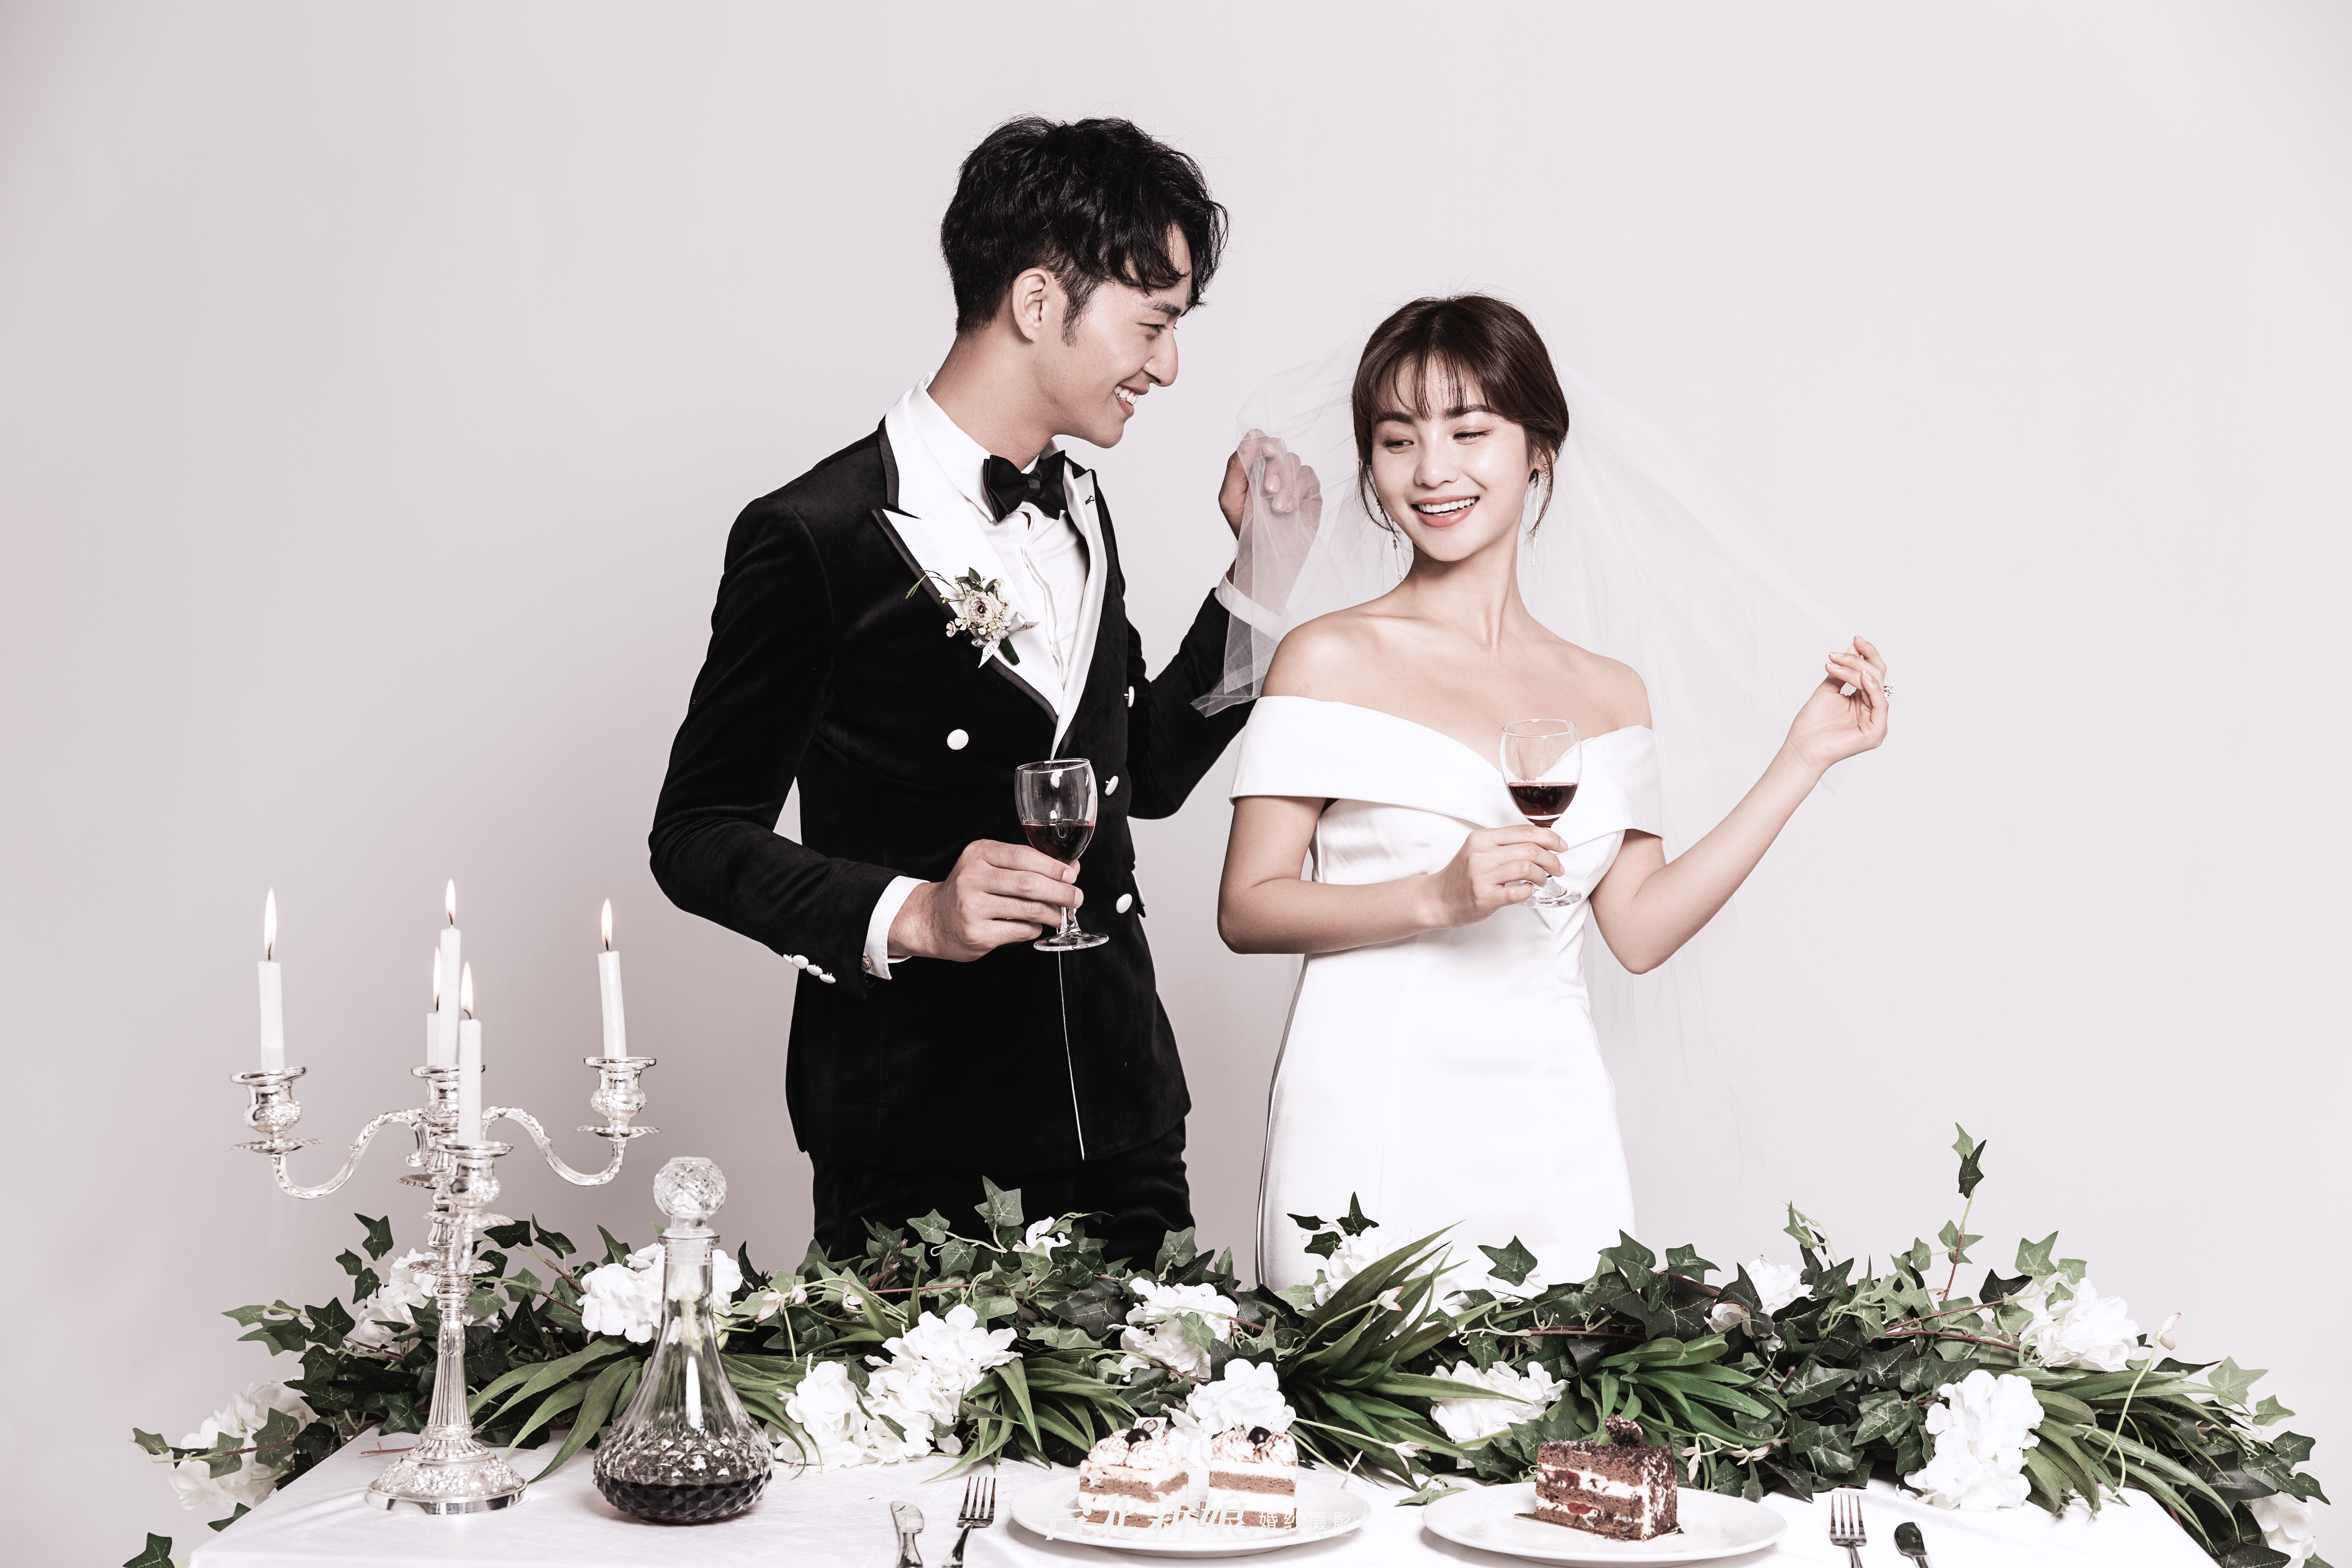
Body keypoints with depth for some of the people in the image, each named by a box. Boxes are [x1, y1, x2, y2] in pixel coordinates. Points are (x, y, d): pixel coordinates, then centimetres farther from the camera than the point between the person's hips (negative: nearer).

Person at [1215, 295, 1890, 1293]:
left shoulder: (1610, 693, 12)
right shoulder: (1332, 660, -1)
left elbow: (1641, 928, 10)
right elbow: (1247, 910, -4)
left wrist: (1803, 760, 11)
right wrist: (1438, 897, -17)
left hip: (1549, 1131, 4)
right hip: (1373, 1122, -3)